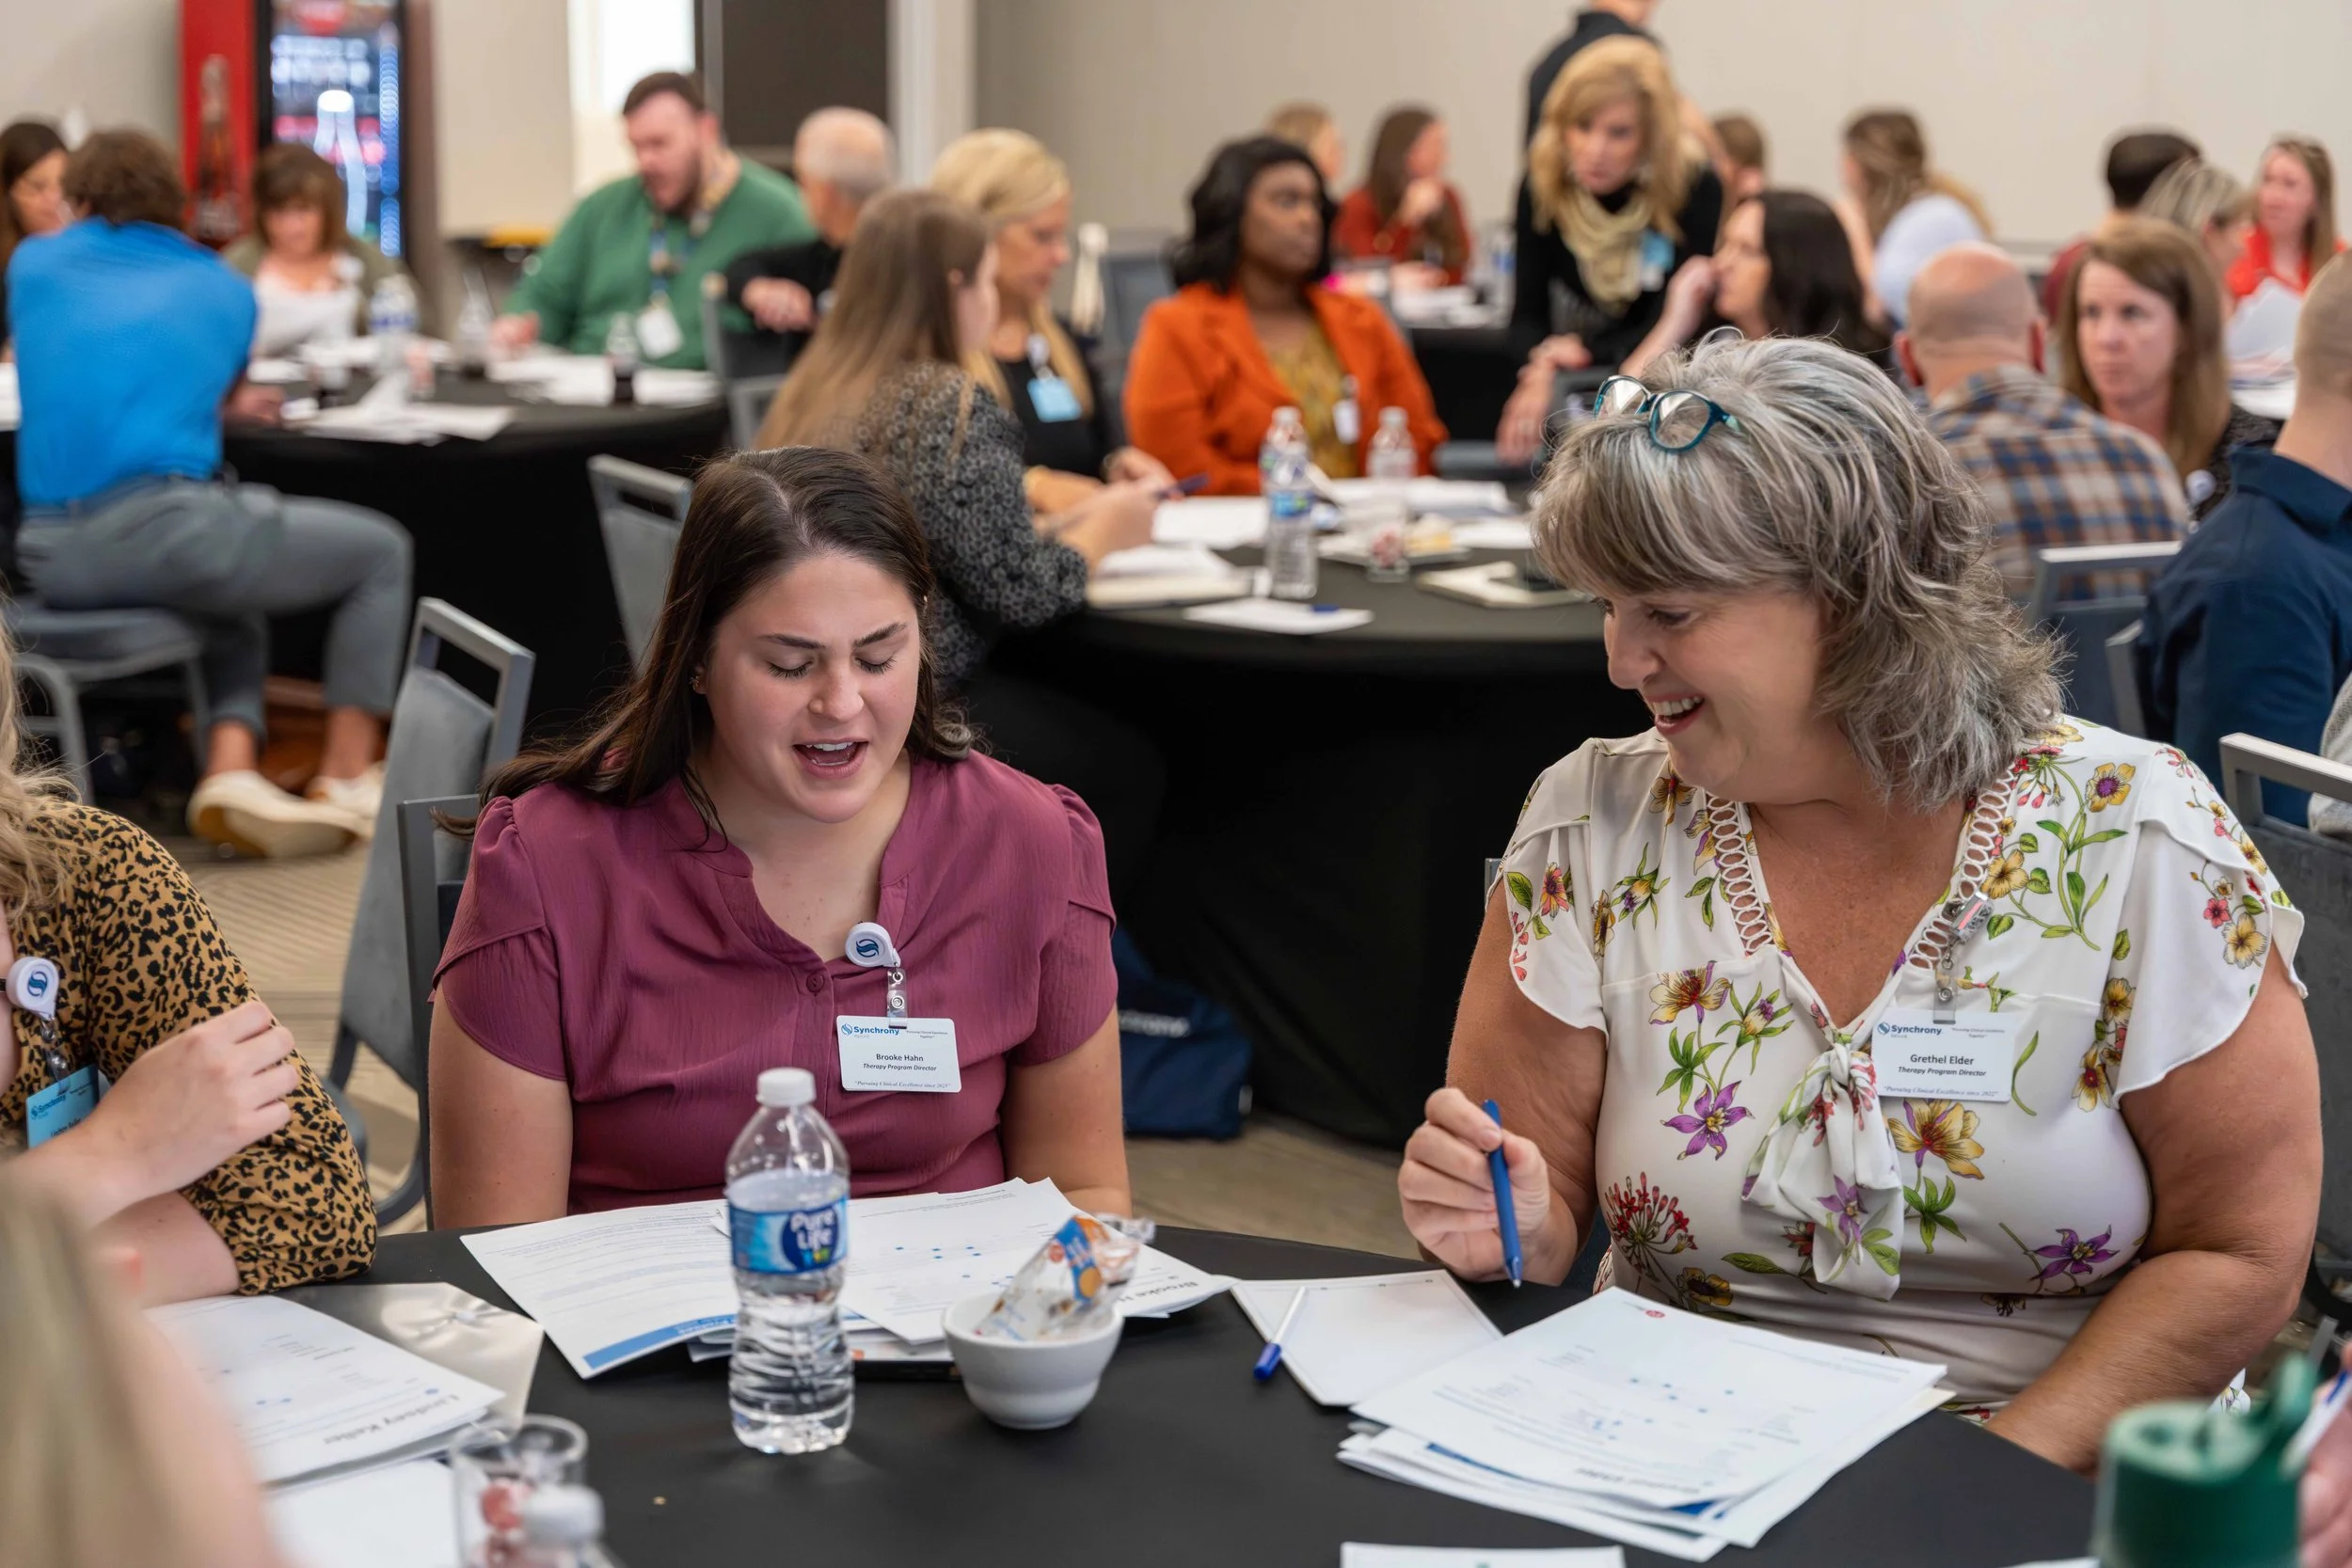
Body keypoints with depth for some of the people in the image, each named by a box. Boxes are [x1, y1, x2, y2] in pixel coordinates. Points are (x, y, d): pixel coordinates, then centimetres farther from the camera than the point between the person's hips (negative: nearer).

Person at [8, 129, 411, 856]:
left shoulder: (34, 267, 20)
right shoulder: (225, 289, 16)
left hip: (51, 557, 4)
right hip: (162, 527, -4)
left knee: (236, 606, 34)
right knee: (380, 551, 19)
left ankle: (229, 770, 6)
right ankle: (348, 778, 13)